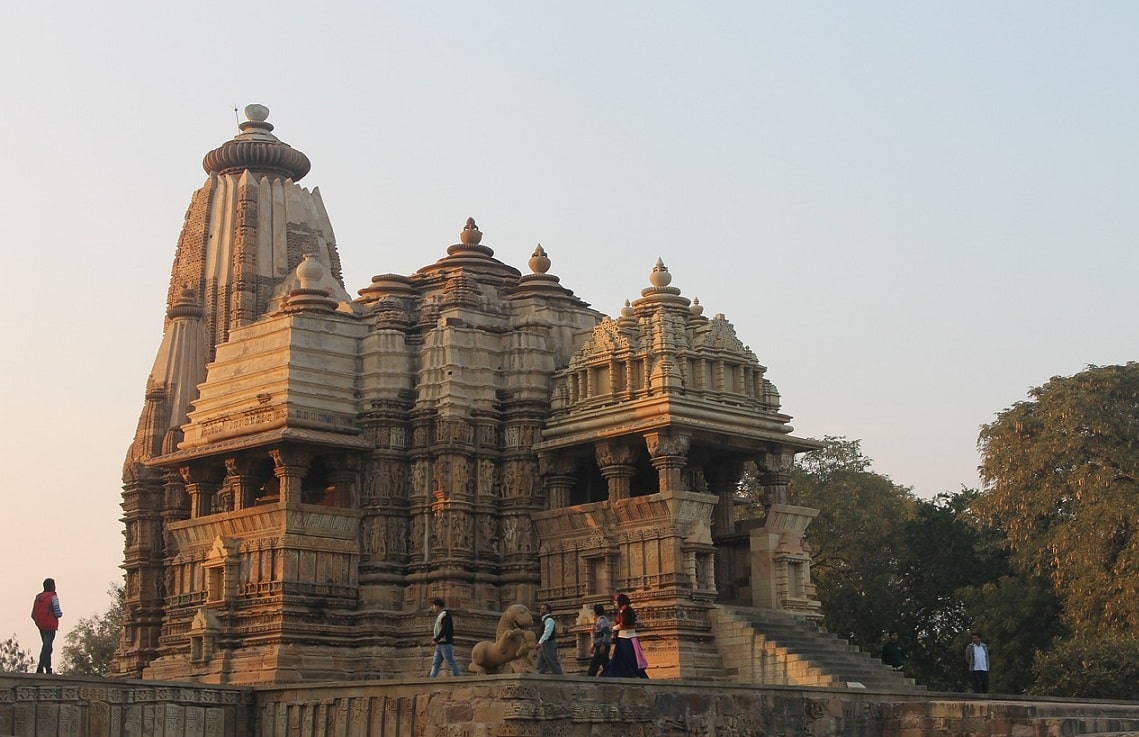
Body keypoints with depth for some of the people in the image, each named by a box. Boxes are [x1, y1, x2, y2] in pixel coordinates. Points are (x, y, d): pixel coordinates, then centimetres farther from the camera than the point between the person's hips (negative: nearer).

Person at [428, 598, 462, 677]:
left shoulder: (445, 614, -8)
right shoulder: (440, 616, 21)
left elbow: (444, 629, -19)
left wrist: (436, 640, -16)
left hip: (446, 644, -10)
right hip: (440, 645, 10)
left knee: (451, 663, -10)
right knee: (435, 664, 4)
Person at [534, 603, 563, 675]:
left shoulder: (549, 620, -12)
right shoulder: (544, 619, 21)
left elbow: (547, 633, -22)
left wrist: (540, 642, -28)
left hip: (549, 645, -11)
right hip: (543, 645, 11)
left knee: (553, 664, -9)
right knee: (541, 665, 6)